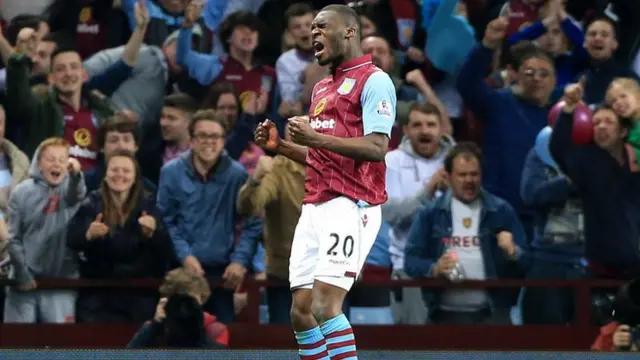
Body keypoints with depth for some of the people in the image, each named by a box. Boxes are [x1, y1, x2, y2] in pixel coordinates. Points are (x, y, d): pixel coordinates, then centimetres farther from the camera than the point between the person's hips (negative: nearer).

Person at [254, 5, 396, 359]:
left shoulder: (374, 80, -5)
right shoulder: (321, 88, 21)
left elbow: (376, 147, -16)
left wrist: (315, 137, -23)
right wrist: (280, 146, 13)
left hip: (350, 207, -9)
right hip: (315, 207, 9)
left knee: (324, 307, -17)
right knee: (301, 311, 3)